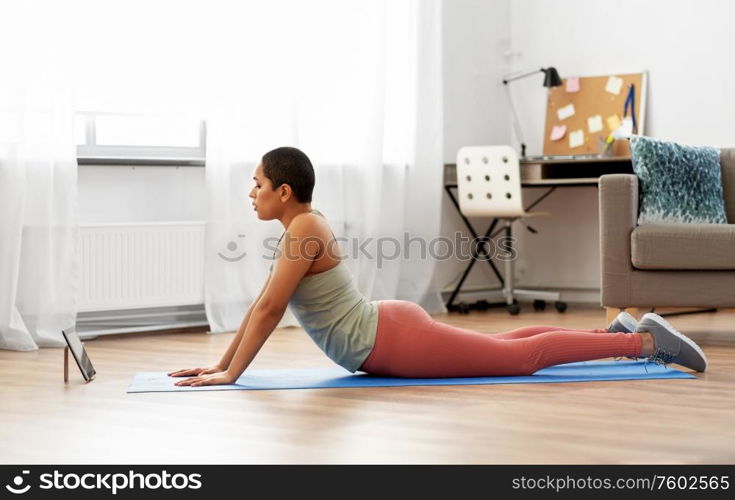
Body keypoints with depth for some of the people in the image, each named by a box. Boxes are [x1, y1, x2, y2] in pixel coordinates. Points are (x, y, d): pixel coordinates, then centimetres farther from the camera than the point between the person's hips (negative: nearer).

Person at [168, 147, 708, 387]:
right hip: (390, 334, 9)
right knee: (503, 346, 20)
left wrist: (231, 375, -18)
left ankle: (645, 340, 1)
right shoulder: (300, 229, 10)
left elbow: (270, 311, -22)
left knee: (522, 356, -4)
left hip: (395, 341, -9)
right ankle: (619, 331, 28)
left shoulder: (304, 229, -19)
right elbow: (261, 305, 14)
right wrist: (218, 364, 11)